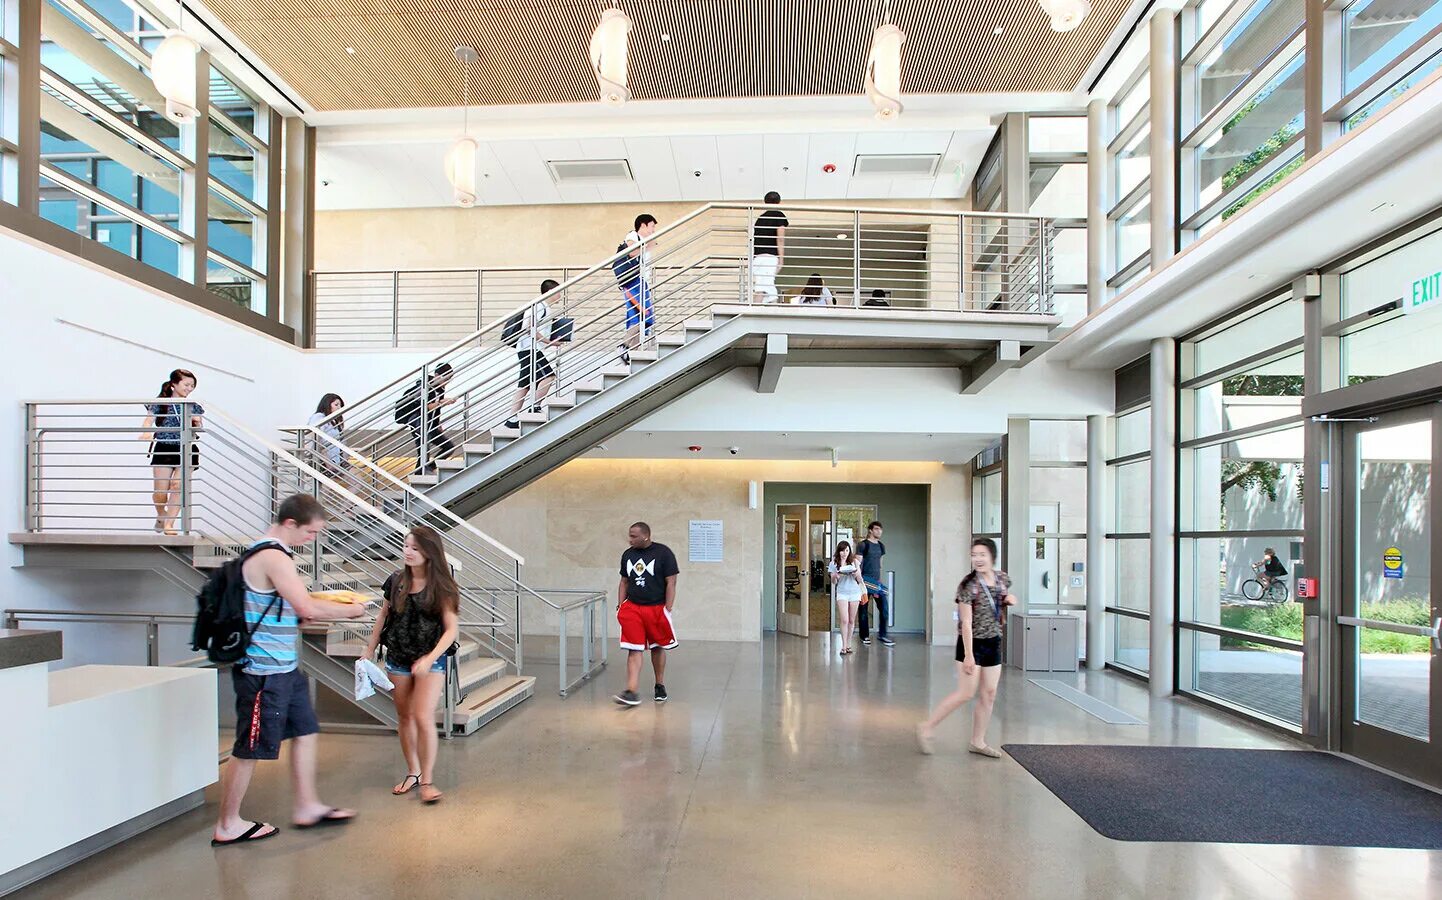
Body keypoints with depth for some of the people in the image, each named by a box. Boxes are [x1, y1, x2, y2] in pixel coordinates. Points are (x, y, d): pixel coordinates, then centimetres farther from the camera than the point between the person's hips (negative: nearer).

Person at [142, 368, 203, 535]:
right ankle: (161, 514, 29)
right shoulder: (160, 404, 4)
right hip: (163, 449, -1)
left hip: (186, 450, 1)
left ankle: (169, 523, -13)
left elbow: (197, 434, 17)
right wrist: (146, 433, -26)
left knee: (178, 485, -18)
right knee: (160, 492, -3)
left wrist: (197, 423, -5)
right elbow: (148, 422, -5)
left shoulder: (193, 407, 12)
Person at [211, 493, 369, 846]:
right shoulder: (273, 558, -20)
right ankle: (228, 826, 17)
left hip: (283, 667, 10)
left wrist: (334, 608, 6)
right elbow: (308, 608, -26)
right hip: (264, 670, -10)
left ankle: (306, 807, 26)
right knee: (250, 749, 3)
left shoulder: (267, 553, 12)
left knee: (305, 732, 16)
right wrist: (350, 610, -11)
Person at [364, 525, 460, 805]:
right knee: (404, 717, 13)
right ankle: (413, 773, 28)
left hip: (430, 660, -4)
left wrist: (430, 658, -24)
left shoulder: (441, 587, -11)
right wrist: (369, 652, 12)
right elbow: (382, 618, 12)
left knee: (423, 717, -11)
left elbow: (452, 629, -12)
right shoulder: (396, 582, 0)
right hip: (397, 659, 4)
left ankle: (427, 779, 2)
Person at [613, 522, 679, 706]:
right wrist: (621, 606, 7)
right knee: (634, 650, -5)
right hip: (632, 608, 3)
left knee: (657, 648, 12)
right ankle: (631, 692, -10)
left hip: (656, 608, -3)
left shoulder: (663, 553, -8)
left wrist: (667, 611, -12)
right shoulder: (627, 554, 7)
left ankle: (660, 686, 30)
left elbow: (671, 583, -7)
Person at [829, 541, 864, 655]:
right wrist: (836, 576, -19)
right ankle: (844, 646, -9)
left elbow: (859, 580, 4)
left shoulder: (854, 562, 3)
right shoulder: (834, 563, 1)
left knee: (851, 620, 6)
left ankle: (848, 644, 16)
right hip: (842, 593, -1)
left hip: (855, 593, 1)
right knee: (844, 620, -11)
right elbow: (833, 582, 3)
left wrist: (857, 573, -16)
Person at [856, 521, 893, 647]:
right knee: (864, 609, 3)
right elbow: (858, 563, -8)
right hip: (865, 580, -6)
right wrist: (860, 580, -13)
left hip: (877, 581, 6)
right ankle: (865, 636, 12)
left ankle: (882, 634, 6)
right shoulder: (863, 545, -6)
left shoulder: (881, 546, 14)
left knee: (884, 607, -2)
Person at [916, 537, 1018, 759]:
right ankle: (926, 728, 2)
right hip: (972, 643, -7)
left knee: (989, 694, 9)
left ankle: (978, 742, 21)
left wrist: (1009, 601, -2)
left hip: (993, 643, 7)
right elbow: (966, 622, -20)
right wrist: (968, 655, -23)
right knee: (965, 693, -8)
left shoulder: (1002, 579, 3)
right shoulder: (969, 586, -17)